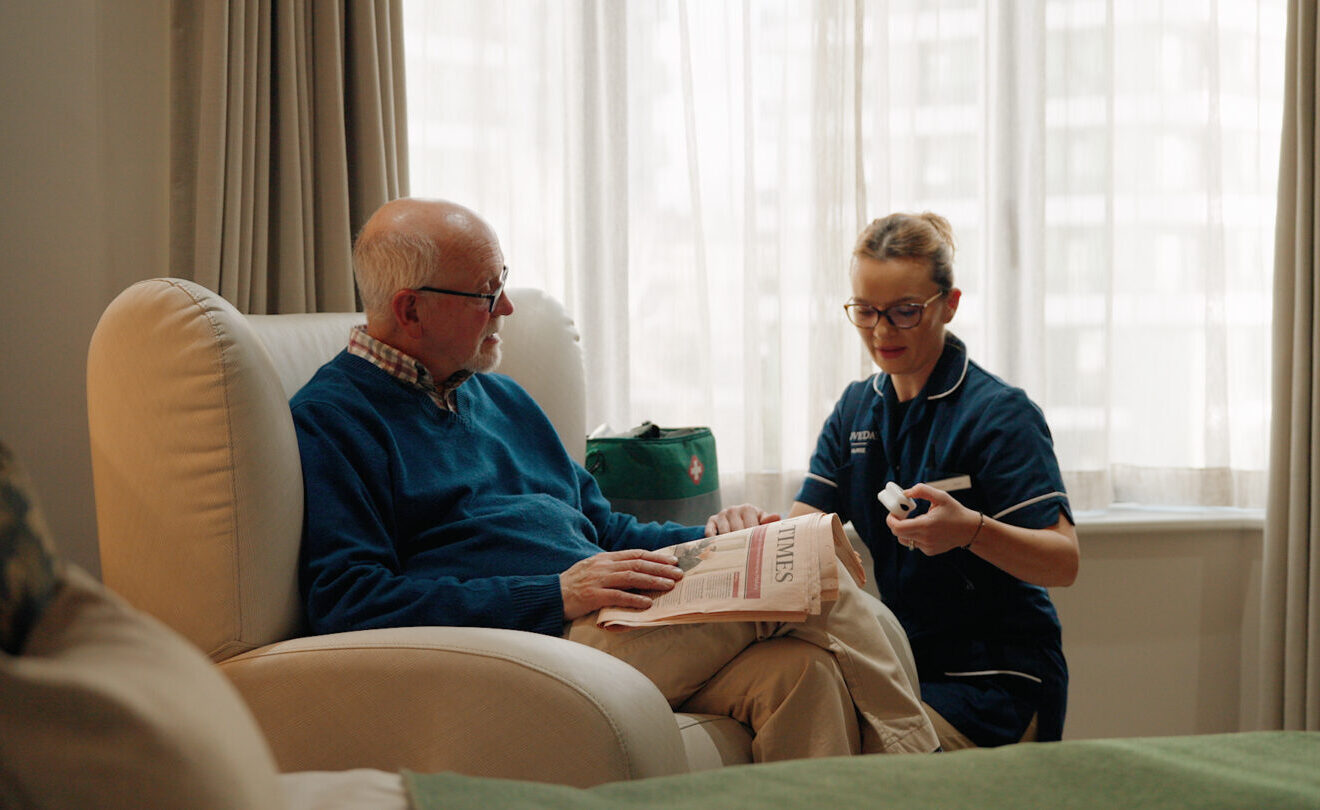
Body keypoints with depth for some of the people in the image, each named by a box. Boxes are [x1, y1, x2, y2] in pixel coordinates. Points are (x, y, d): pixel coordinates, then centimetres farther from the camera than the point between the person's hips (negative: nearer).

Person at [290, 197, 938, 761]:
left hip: (598, 625, 8)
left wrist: (704, 539, 8)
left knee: (804, 669, -22)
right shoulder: (327, 421, 0)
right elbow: (349, 604, -13)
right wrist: (557, 595, -19)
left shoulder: (500, 399, 26)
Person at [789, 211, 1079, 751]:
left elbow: (1063, 561, -17)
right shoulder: (856, 409, 11)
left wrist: (971, 530, -37)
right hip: (898, 663, 6)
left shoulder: (1000, 413, -9)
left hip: (997, 681, -6)